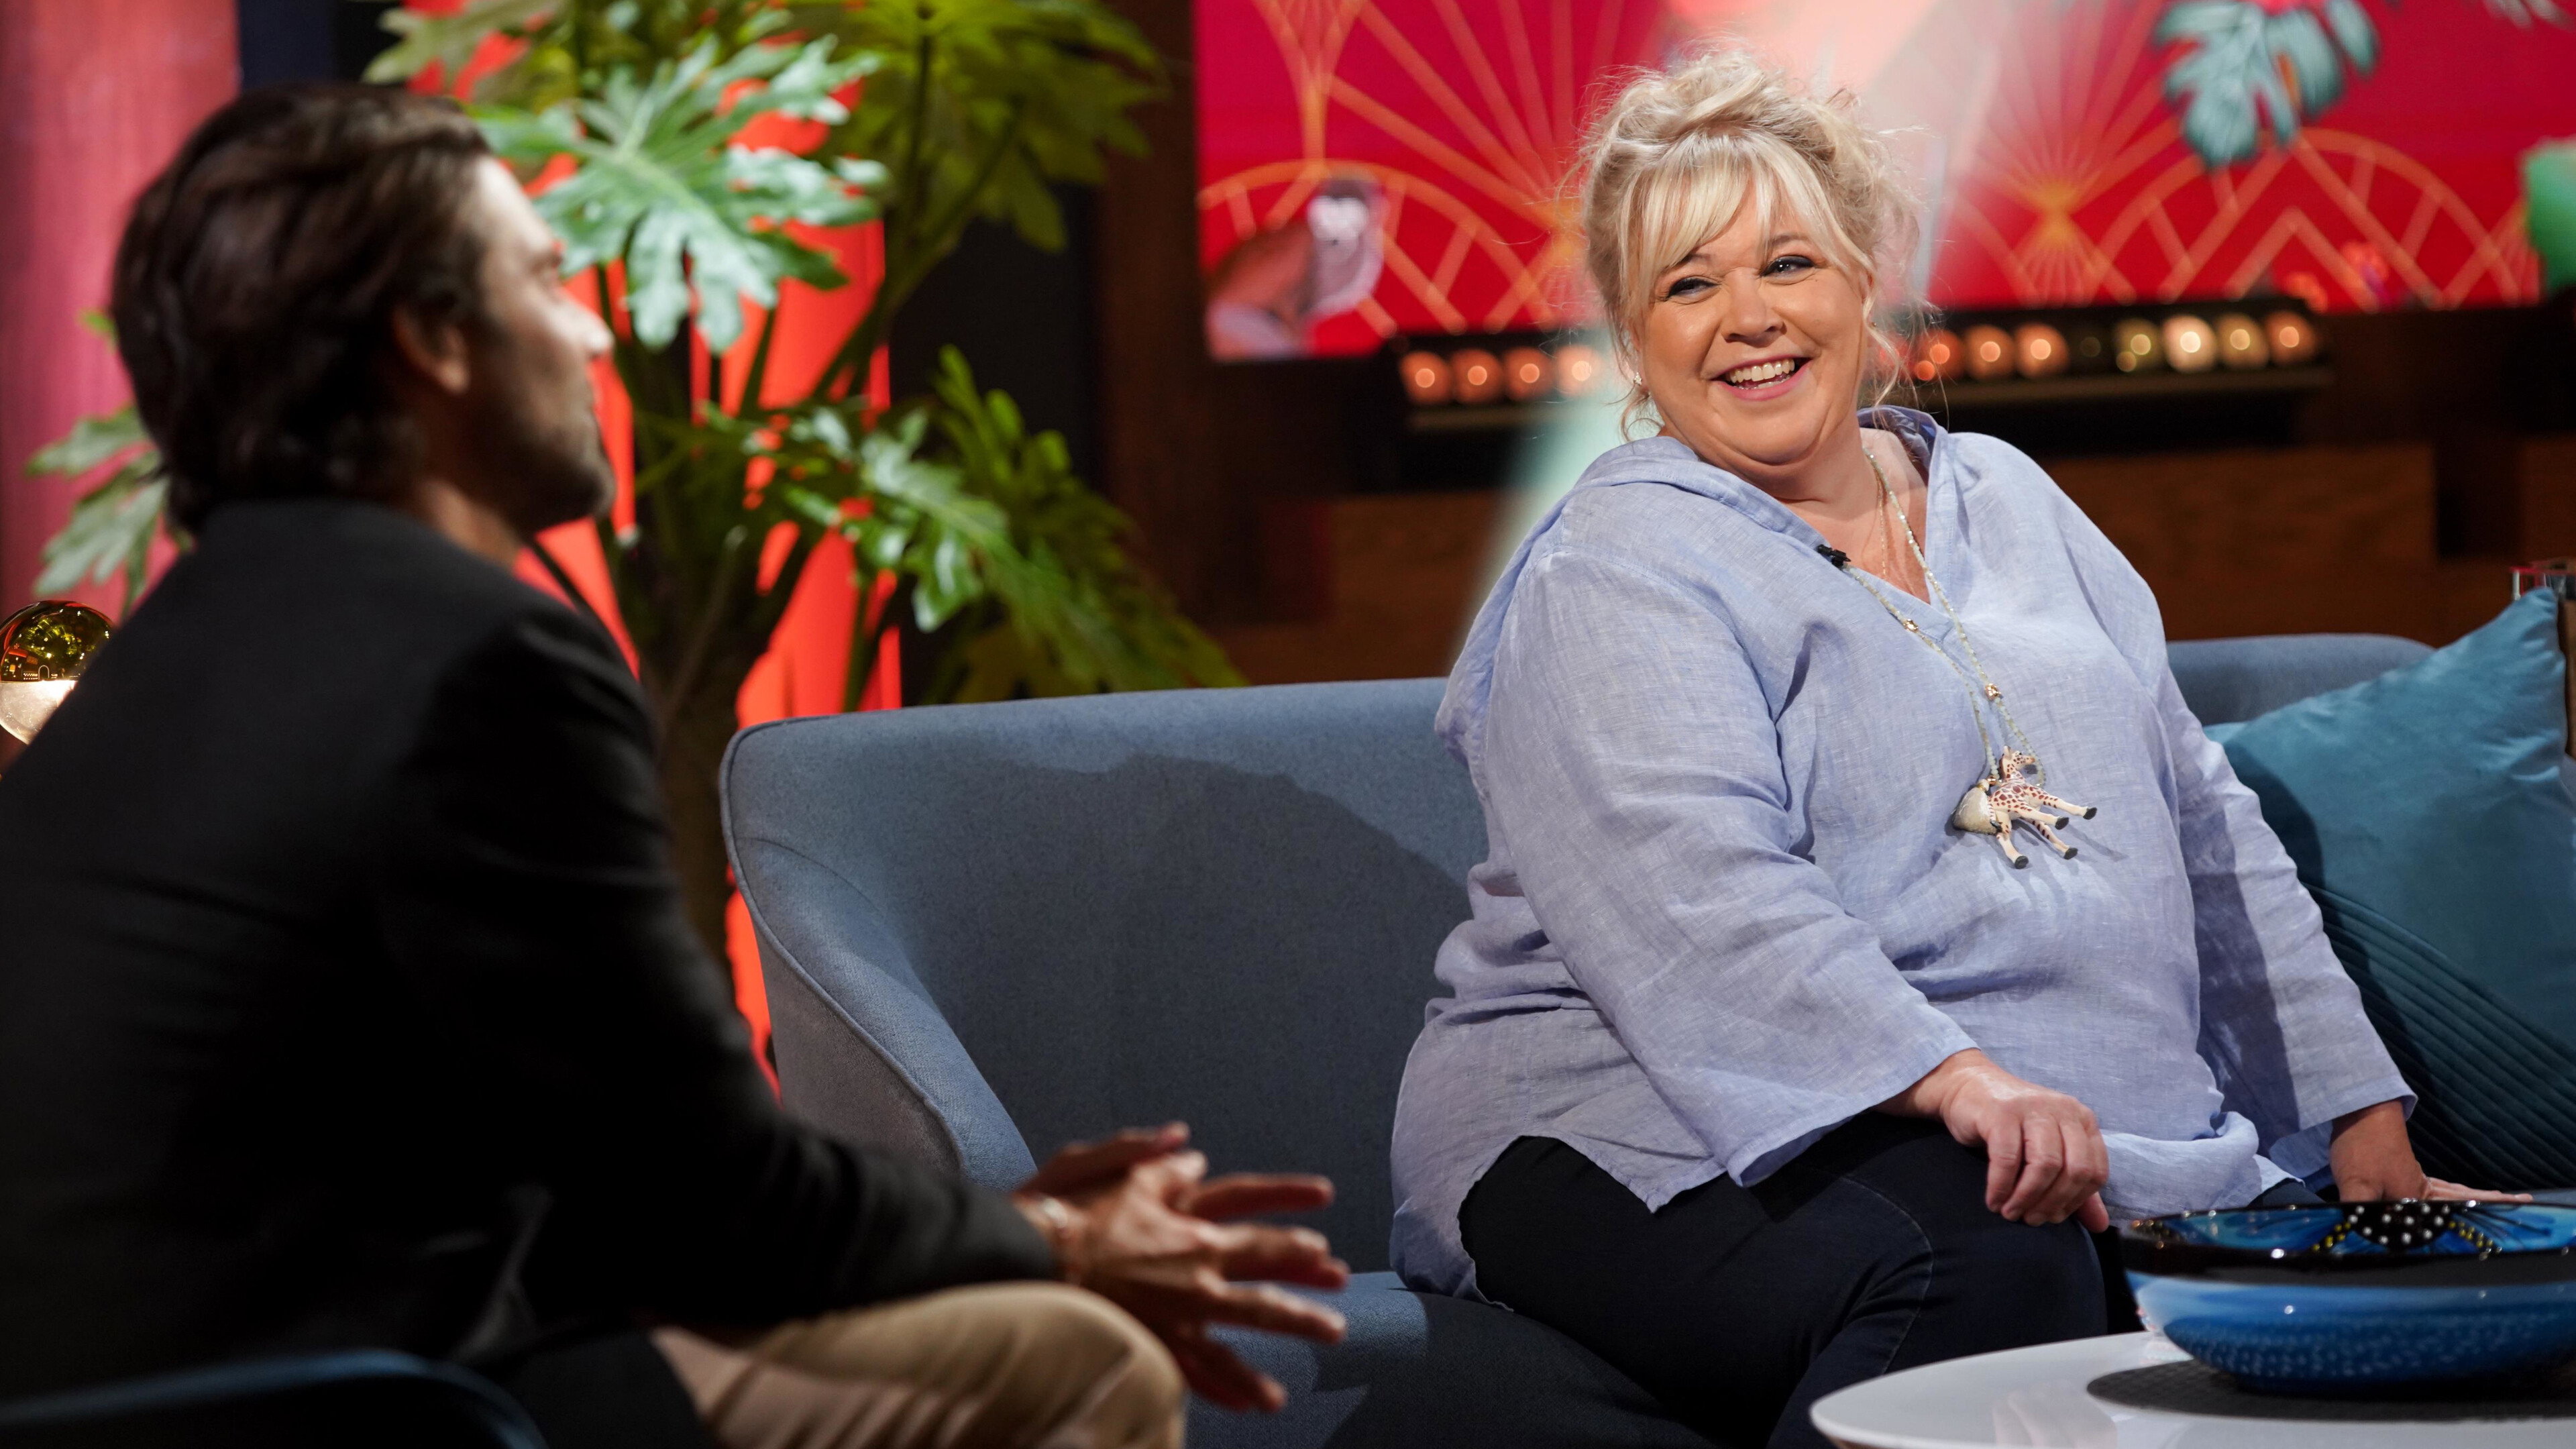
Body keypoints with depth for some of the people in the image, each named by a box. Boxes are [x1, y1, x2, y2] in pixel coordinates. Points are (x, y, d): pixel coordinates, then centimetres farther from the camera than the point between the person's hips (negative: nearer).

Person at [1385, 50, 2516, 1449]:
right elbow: (1699, 893, -17)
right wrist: (1953, 1077, -32)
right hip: (1686, 1131, -6)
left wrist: (2368, 1131, 15)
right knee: (1988, 1280, -38)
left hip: (2105, 1137, 6)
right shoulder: (1614, 575, -1)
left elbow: (2206, 833, 23)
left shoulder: (2005, 503, 22)